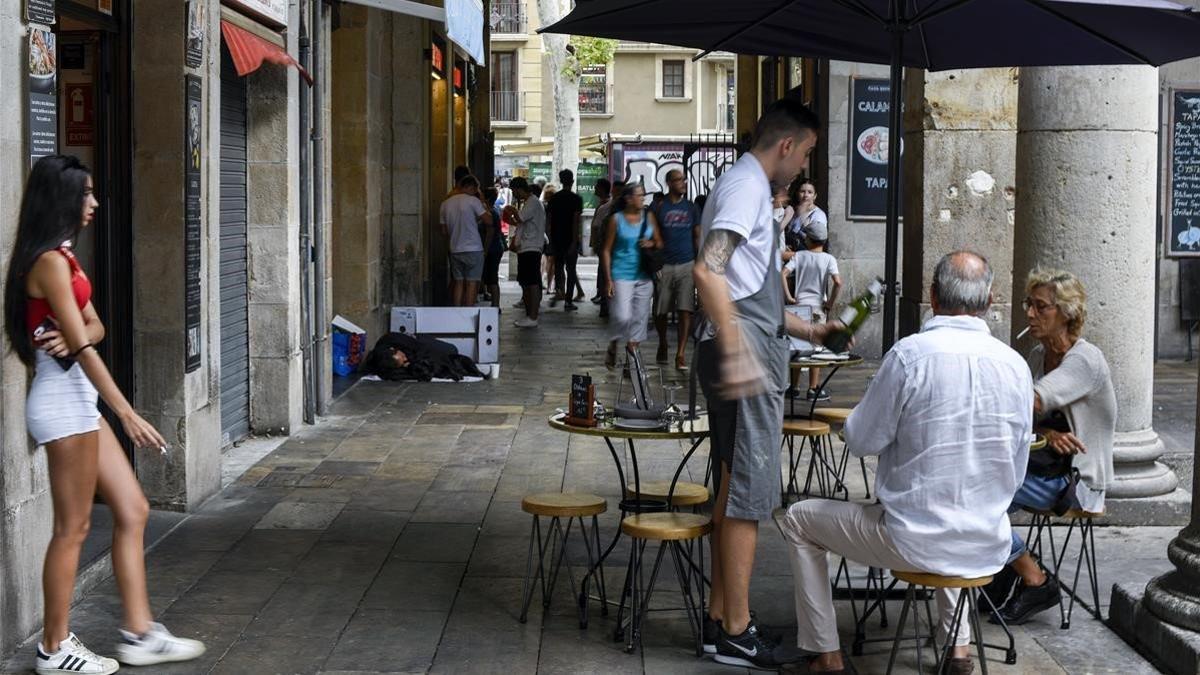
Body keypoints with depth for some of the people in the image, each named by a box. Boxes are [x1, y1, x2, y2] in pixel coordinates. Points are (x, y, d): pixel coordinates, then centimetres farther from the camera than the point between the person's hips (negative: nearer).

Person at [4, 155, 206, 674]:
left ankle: (139, 633, 14)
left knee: (132, 511, 10)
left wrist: (75, 337, -13)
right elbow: (83, 349, -19)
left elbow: (94, 327, 11)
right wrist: (128, 414, -18)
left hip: (78, 401, 10)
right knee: (72, 528, -1)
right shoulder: (50, 261, -16)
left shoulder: (63, 257, 14)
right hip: (62, 402, -10)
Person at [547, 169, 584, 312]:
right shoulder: (576, 199, -8)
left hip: (556, 239, 4)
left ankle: (559, 291, -1)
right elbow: (576, 221, -14)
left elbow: (549, 219, 5)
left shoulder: (553, 198, 5)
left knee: (558, 267, 19)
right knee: (571, 269, 3)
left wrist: (551, 240, 11)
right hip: (570, 240, -4)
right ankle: (568, 301, 2)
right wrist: (574, 242, -14)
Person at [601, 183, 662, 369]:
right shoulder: (616, 219, -2)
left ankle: (632, 349, 17)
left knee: (640, 317, 4)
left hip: (644, 276, 4)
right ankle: (613, 346, 12)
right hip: (622, 275, -4)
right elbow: (606, 250, -1)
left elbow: (660, 242, 14)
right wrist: (608, 279, -6)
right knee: (622, 317, -13)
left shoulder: (649, 216, 7)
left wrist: (652, 243, -10)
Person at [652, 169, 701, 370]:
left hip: (687, 264, 1)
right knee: (660, 311, 6)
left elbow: (698, 236, 13)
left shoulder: (691, 207, 9)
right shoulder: (659, 207, 0)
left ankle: (681, 354, -6)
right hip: (664, 266, -1)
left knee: (685, 310, -7)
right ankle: (662, 345, 30)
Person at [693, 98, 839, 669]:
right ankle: (736, 634, 0)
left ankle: (720, 619, 21)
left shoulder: (749, 186, 21)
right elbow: (708, 269, -26)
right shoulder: (746, 185, -11)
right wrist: (735, 351, -33)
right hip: (745, 352, -11)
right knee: (749, 493, -6)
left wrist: (809, 331, 34)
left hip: (749, 350, 11)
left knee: (733, 490, 14)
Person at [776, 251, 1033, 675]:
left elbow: (861, 441, -9)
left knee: (796, 520, 16)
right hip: (988, 549, 5)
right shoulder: (1015, 364, -3)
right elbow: (1016, 472, 6)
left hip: (915, 544, -5)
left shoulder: (910, 354, -18)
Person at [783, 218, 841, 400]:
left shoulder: (799, 256, 1)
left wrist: (789, 297, -7)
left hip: (798, 306, 1)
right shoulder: (829, 259, -3)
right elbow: (838, 283, -16)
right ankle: (813, 389, 5)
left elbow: (783, 274, -11)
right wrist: (830, 304, -5)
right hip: (817, 307, -1)